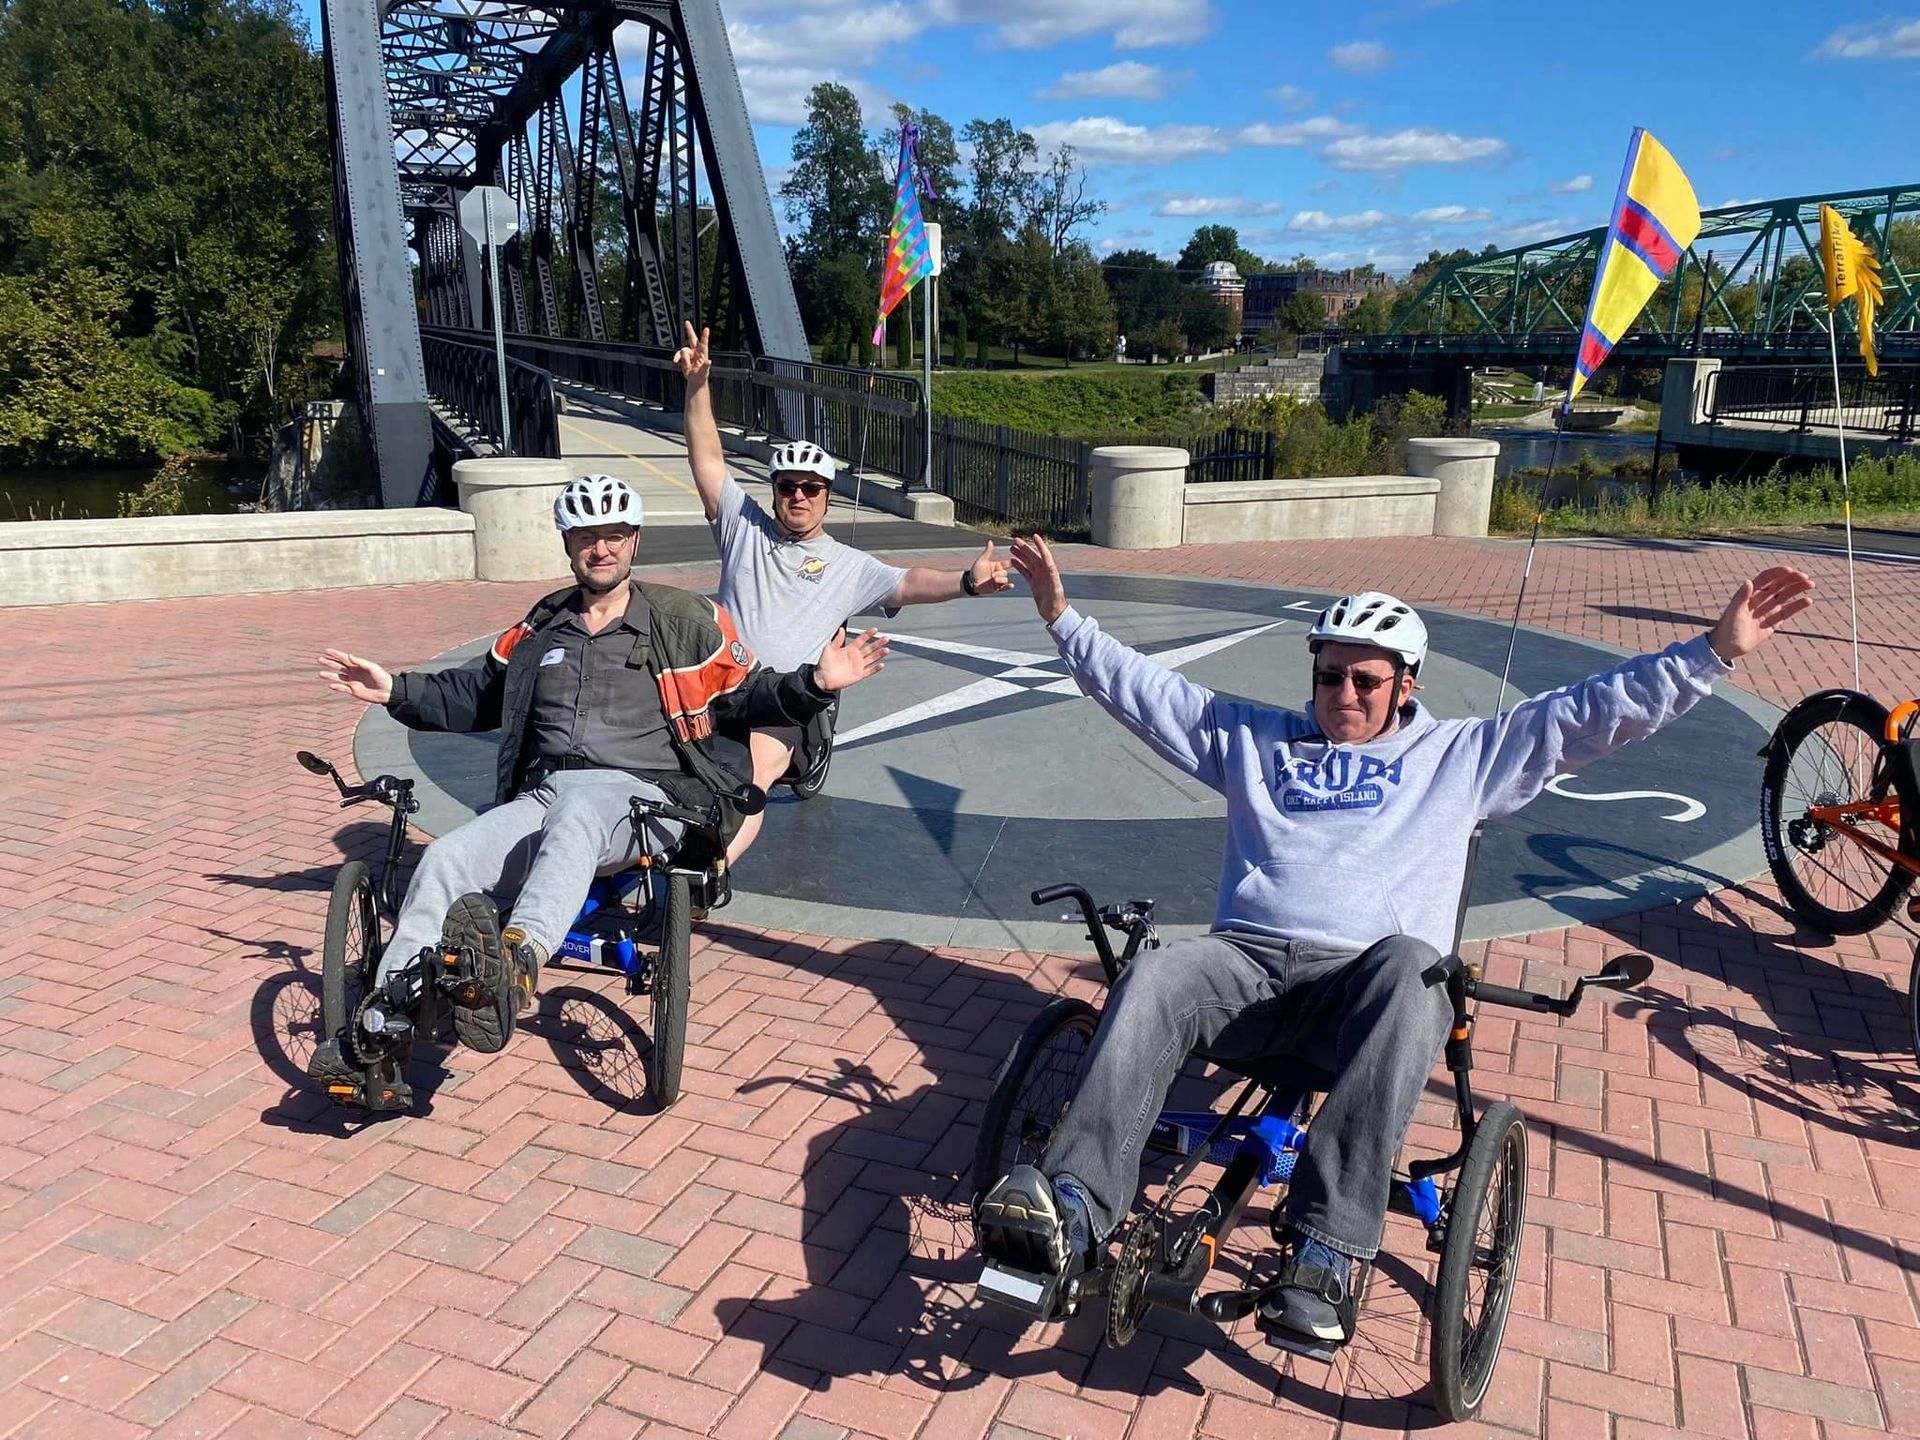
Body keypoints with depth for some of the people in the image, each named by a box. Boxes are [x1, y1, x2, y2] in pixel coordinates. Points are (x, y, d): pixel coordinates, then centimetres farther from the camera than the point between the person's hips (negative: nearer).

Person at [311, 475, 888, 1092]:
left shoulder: (685, 621, 14)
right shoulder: (538, 631, 24)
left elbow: (747, 695, 14)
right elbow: (471, 696, 31)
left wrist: (816, 683, -4)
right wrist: (397, 690, 17)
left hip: (641, 797, -4)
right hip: (543, 797, 4)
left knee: (575, 814, -41)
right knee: (445, 859, -24)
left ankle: (518, 961, -67)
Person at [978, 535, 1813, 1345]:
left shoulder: (1460, 756, 23)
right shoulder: (1256, 739, 27)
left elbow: (1593, 712, 16)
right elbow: (1142, 690, 26)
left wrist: (1716, 652, 8)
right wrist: (1063, 617, 19)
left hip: (1362, 977, -1)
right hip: (1245, 961, 2)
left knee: (1408, 970, -39)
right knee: (1154, 982, -33)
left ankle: (1326, 1252, -45)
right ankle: (1075, 1212, -46)